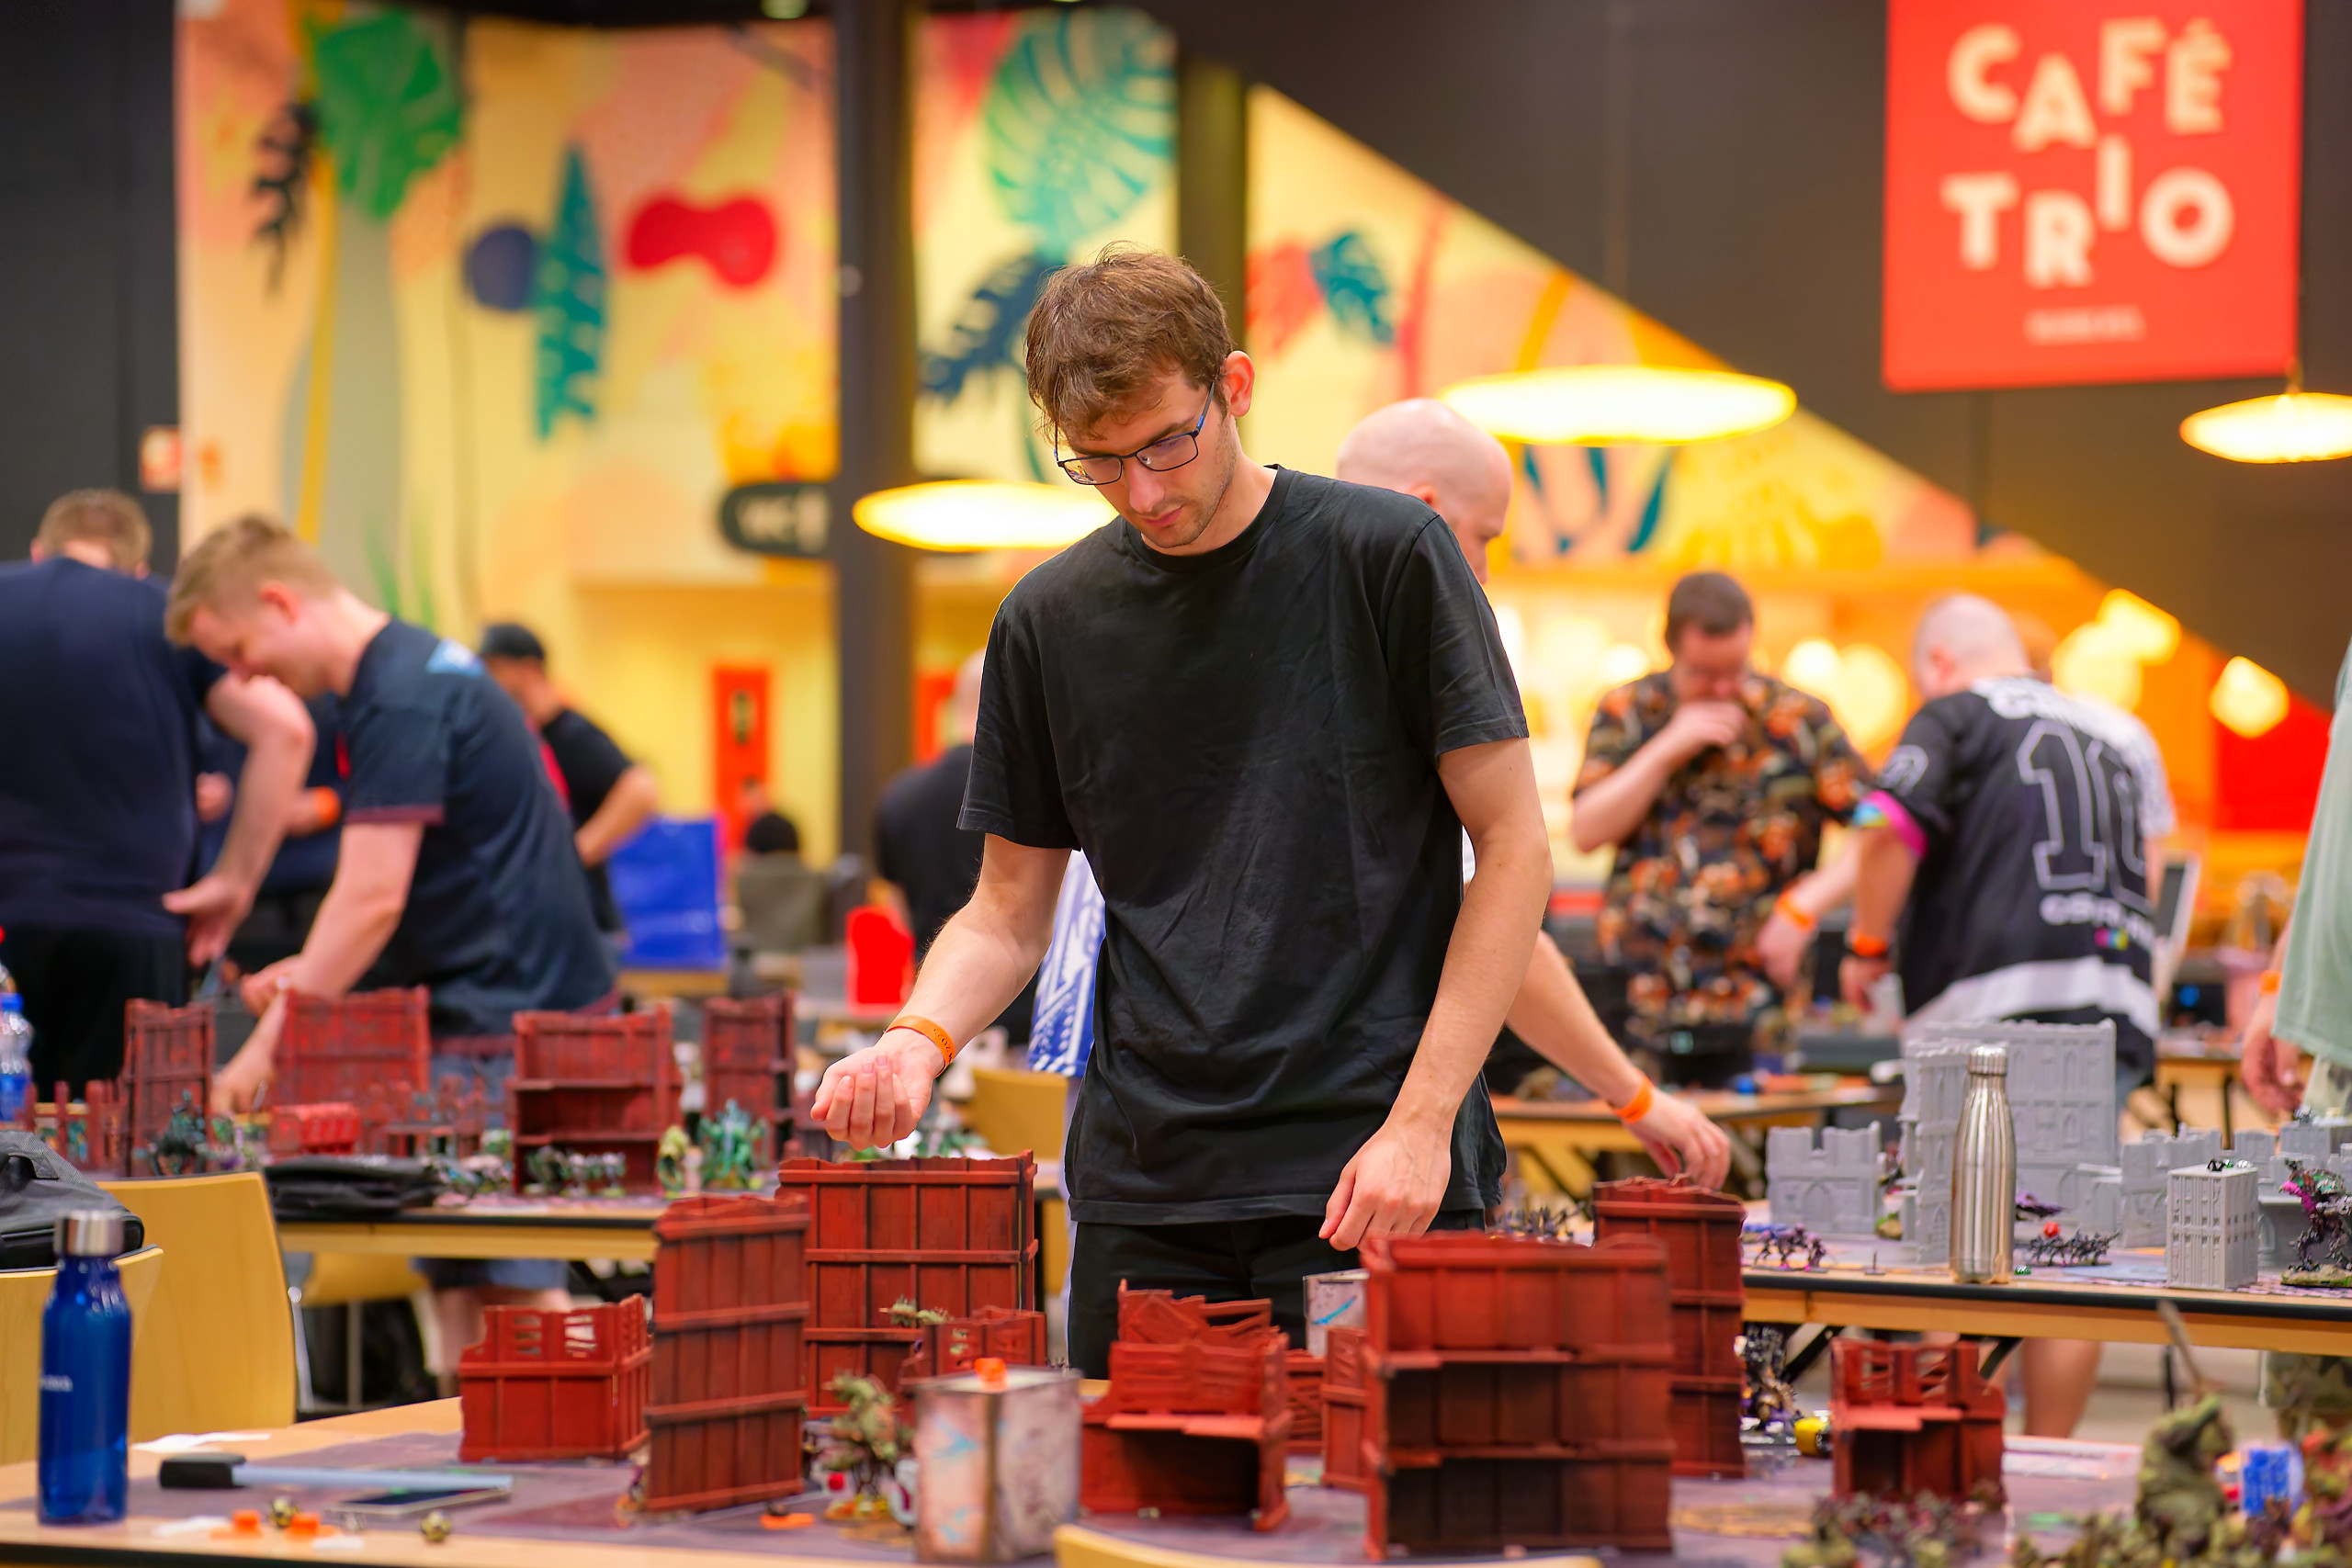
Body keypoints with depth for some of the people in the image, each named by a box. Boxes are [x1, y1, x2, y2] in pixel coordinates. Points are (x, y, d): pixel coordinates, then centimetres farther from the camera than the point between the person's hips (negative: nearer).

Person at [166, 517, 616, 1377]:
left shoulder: (400, 699, -16)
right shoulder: (421, 665, 16)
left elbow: (372, 897, -20)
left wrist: (264, 1050, -14)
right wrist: (312, 976, 14)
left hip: (501, 1024, -10)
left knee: (505, 1287, -9)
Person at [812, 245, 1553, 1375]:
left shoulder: (1386, 558, -3)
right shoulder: (1050, 622, 8)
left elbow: (1511, 843, -3)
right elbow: (1011, 909, 14)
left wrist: (1422, 1122, -12)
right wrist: (920, 1037, -9)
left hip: (1367, 1179, -3)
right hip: (1144, 1187, 4)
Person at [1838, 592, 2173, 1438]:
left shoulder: (1956, 716, 4)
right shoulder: (2121, 733, 21)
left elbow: (1888, 830, -11)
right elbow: (2153, 875, 21)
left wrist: (1868, 945, 1)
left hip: (2002, 997, -5)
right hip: (2119, 1007, 5)